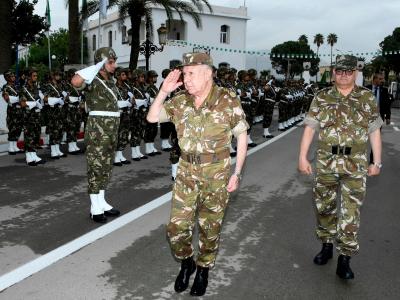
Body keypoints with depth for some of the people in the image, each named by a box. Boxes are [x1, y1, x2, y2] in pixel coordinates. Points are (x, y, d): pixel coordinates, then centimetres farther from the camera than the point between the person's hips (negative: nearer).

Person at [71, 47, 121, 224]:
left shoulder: (110, 81, 14)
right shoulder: (92, 81, -11)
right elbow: (75, 81, -35)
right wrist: (98, 66, -25)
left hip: (112, 129, 8)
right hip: (97, 129, -8)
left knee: (106, 167, 12)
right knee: (96, 167, -3)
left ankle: (101, 202, 22)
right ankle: (95, 208, 5)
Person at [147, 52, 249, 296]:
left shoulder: (228, 101, -12)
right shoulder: (180, 101, -1)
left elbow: (242, 136, -4)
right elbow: (152, 118, 3)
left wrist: (237, 173, -7)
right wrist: (164, 91, -10)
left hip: (216, 175, -3)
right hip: (187, 173, 3)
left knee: (210, 228, 10)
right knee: (177, 227, 4)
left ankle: (203, 269, 33)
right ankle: (186, 262, 32)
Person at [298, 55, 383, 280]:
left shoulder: (367, 98, 3)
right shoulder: (322, 98, 3)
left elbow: (374, 131, 5)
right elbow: (310, 128, 2)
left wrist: (377, 162, 2)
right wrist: (303, 156, -5)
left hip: (355, 165, -1)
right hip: (326, 162, 2)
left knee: (350, 213, -2)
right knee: (324, 207, 13)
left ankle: (344, 259, 8)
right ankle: (327, 245, 33)